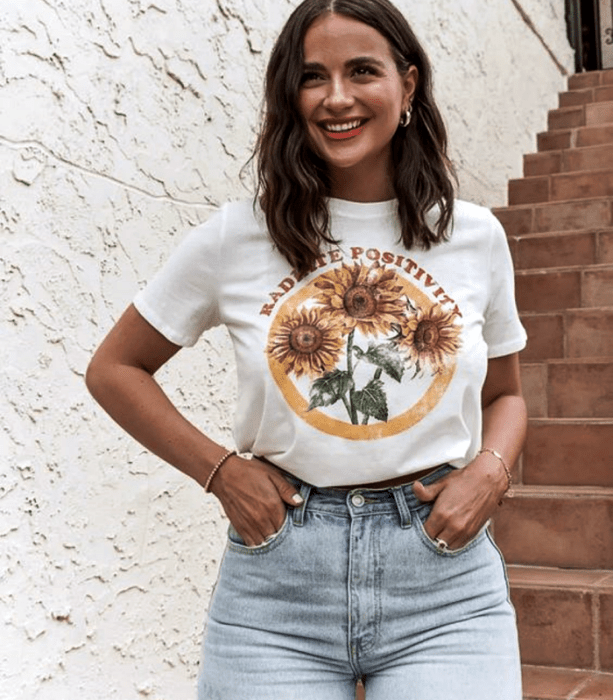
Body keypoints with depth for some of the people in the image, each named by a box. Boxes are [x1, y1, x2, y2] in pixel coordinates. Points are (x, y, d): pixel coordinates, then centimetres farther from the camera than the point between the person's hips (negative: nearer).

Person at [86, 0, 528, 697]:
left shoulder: (476, 236, 4)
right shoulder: (236, 239, -1)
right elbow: (114, 369, 9)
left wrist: (490, 469, -3)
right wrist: (219, 469, -3)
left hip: (445, 588, 1)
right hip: (277, 592, 0)